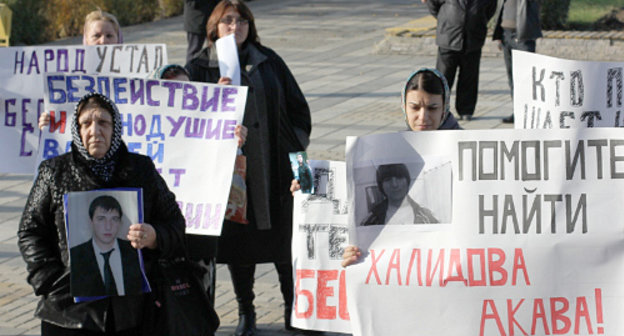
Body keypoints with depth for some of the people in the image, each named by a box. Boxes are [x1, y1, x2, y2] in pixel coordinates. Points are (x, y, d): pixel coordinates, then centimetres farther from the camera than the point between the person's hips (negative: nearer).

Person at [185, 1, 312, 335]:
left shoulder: (269, 62, 10)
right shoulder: (200, 67, 5)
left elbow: (297, 107, 15)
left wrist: (296, 147, 6)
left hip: (274, 168, 1)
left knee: (282, 237, 4)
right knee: (238, 239, 3)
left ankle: (293, 308, 17)